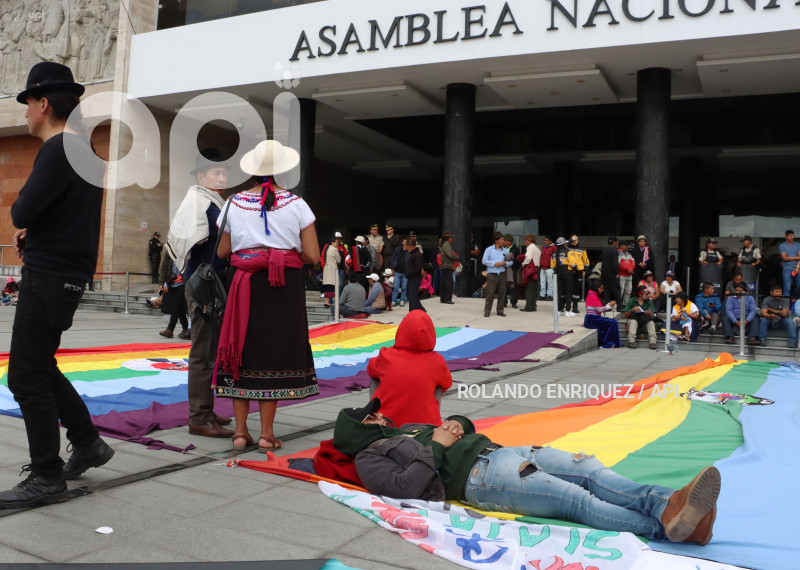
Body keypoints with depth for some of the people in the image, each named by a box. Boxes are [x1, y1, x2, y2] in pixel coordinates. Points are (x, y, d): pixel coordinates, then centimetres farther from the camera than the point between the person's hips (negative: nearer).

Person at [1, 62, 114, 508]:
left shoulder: (57, 150, -15)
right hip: (67, 274, 10)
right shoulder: (84, 149, 16)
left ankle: (47, 478, 4)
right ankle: (88, 443, 27)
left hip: (49, 277, -10)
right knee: (40, 367, 19)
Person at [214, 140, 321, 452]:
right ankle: (266, 433, 6)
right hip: (283, 285, -2)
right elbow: (312, 256, -6)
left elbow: (222, 252, 7)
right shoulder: (296, 204, -2)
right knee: (275, 353, 4)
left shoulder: (234, 203, 4)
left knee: (242, 349, 9)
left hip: (244, 283, 2)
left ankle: (240, 431, 12)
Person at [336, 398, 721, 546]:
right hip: (477, 475, -8)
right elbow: (405, 486, -12)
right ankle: (666, 526, -36)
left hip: (501, 451, 9)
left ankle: (666, 504, -30)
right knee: (576, 499, -26)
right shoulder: (370, 457, 8)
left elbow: (465, 427, 36)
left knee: (592, 472, -15)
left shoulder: (412, 428, 32)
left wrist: (454, 424, 13)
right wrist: (437, 448, -6)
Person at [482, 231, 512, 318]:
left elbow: (510, 262, 13)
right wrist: (494, 263, -13)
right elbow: (484, 261, -5)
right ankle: (487, 311, 3)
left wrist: (505, 263, -8)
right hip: (492, 275, -4)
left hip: (501, 274, 4)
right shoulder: (489, 249, 1)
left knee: (502, 293, 3)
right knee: (490, 293, -5)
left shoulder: (505, 251, 12)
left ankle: (500, 311, 13)